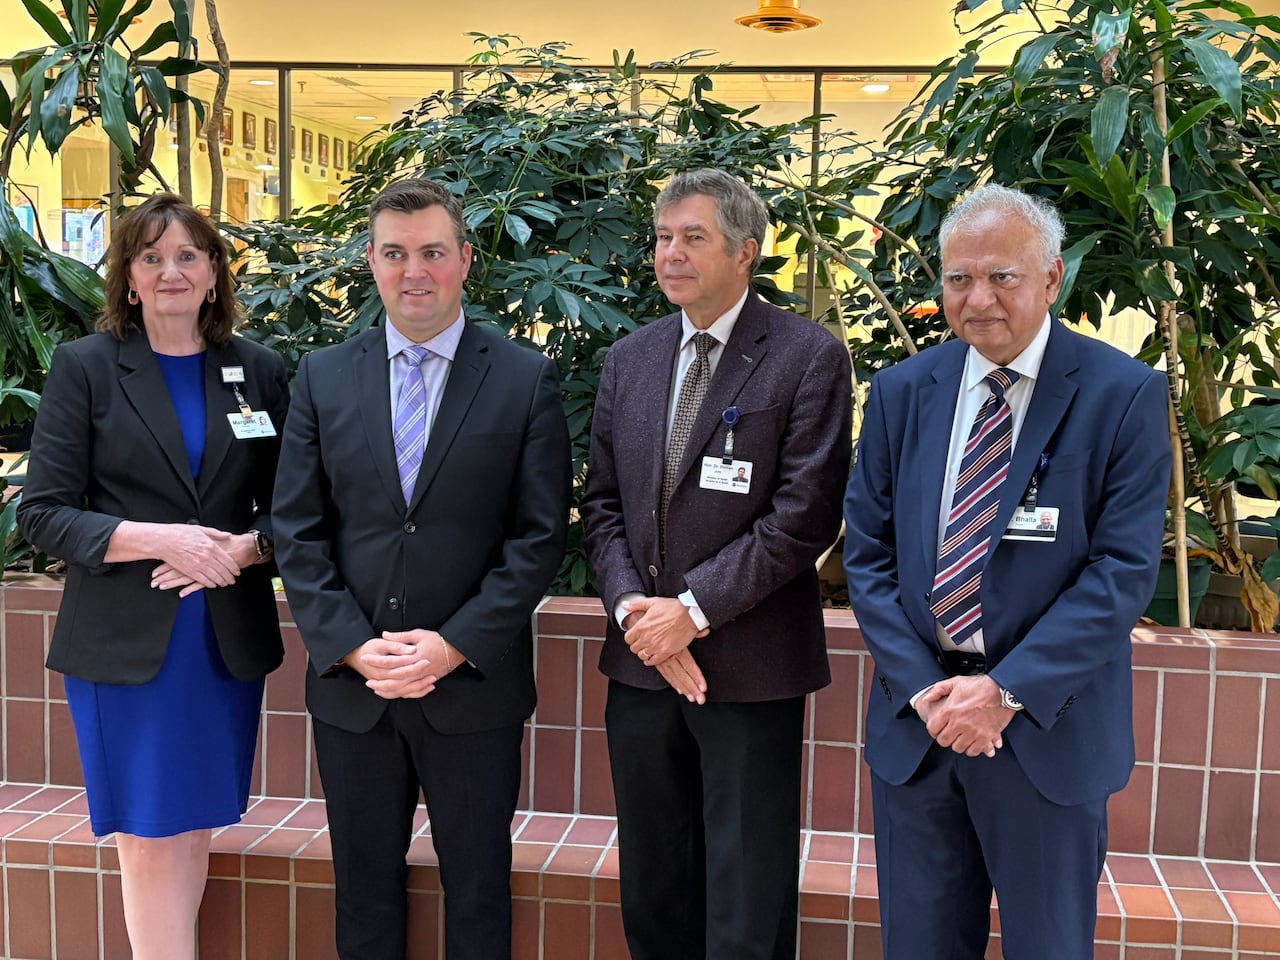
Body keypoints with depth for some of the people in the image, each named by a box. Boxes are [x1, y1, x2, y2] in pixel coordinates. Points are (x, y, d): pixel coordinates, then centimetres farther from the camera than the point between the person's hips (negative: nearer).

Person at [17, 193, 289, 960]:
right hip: (126, 642, -2)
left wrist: (245, 548, -12)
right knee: (150, 838, 2)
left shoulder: (259, 371, 7)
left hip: (229, 640, 3)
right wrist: (155, 539, -18)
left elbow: (288, 507, 9)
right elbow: (43, 513, -4)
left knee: (195, 832, 11)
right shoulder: (85, 366, 0)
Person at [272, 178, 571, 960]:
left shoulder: (526, 380, -2)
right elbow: (298, 532, 2)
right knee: (364, 890, 16)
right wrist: (352, 646, -10)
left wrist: (454, 646, -14)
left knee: (477, 894, 12)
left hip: (475, 684, -2)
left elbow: (540, 536, -7)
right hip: (351, 684, 2)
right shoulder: (324, 377, 5)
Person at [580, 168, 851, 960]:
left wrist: (694, 610, -16)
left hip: (750, 667, -5)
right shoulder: (630, 358, 10)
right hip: (641, 662, 5)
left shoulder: (809, 357, -7)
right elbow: (602, 503, 9)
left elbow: (806, 514, -13)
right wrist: (631, 604, -7)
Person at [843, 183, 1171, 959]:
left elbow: (1124, 572, -12)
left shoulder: (1124, 394, -8)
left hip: (1050, 729, -3)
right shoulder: (902, 391, 3)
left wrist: (1006, 690, -18)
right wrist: (920, 686, -9)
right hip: (916, 718, 3)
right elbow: (867, 552, 3)